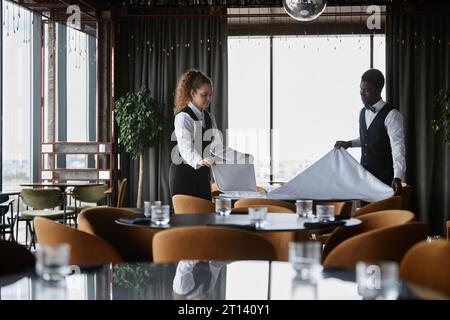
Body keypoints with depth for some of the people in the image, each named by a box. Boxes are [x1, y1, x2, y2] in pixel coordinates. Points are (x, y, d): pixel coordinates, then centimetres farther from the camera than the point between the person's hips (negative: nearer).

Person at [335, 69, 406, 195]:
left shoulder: (391, 115, -16)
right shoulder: (363, 112, 9)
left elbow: (398, 147, -25)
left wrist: (397, 177, -36)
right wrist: (349, 144, 8)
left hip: (385, 180, -7)